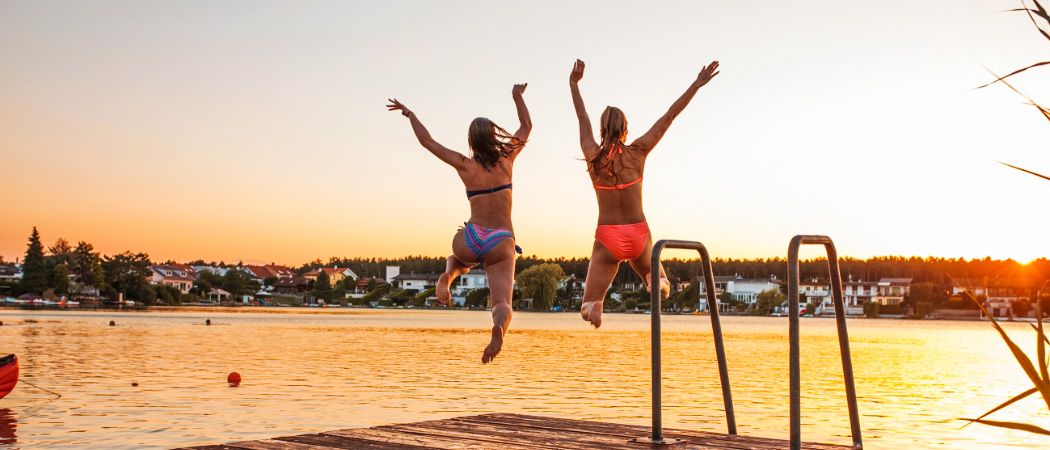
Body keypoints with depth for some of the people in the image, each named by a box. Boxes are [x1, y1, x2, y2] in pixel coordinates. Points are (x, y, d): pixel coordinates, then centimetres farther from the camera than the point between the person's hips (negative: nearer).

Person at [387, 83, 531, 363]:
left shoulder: (465, 166, 3)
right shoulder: (506, 159, 4)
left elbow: (427, 141, 13)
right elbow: (526, 127, 21)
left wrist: (410, 114, 26)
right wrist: (518, 97, 34)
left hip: (470, 239, 1)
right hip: (502, 244, -1)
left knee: (457, 260, 38)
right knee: (502, 303, -9)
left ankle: (447, 278, 1)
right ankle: (499, 327, -47)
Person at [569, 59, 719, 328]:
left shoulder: (592, 156, -1)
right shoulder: (638, 152, -2)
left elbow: (583, 119, 14)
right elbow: (669, 116, 2)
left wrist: (574, 84, 28)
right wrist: (697, 85, 8)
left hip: (607, 238, 0)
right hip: (639, 235, 0)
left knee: (588, 307, 6)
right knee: (654, 277, 27)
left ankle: (595, 303, -33)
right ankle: (658, 280, -12)